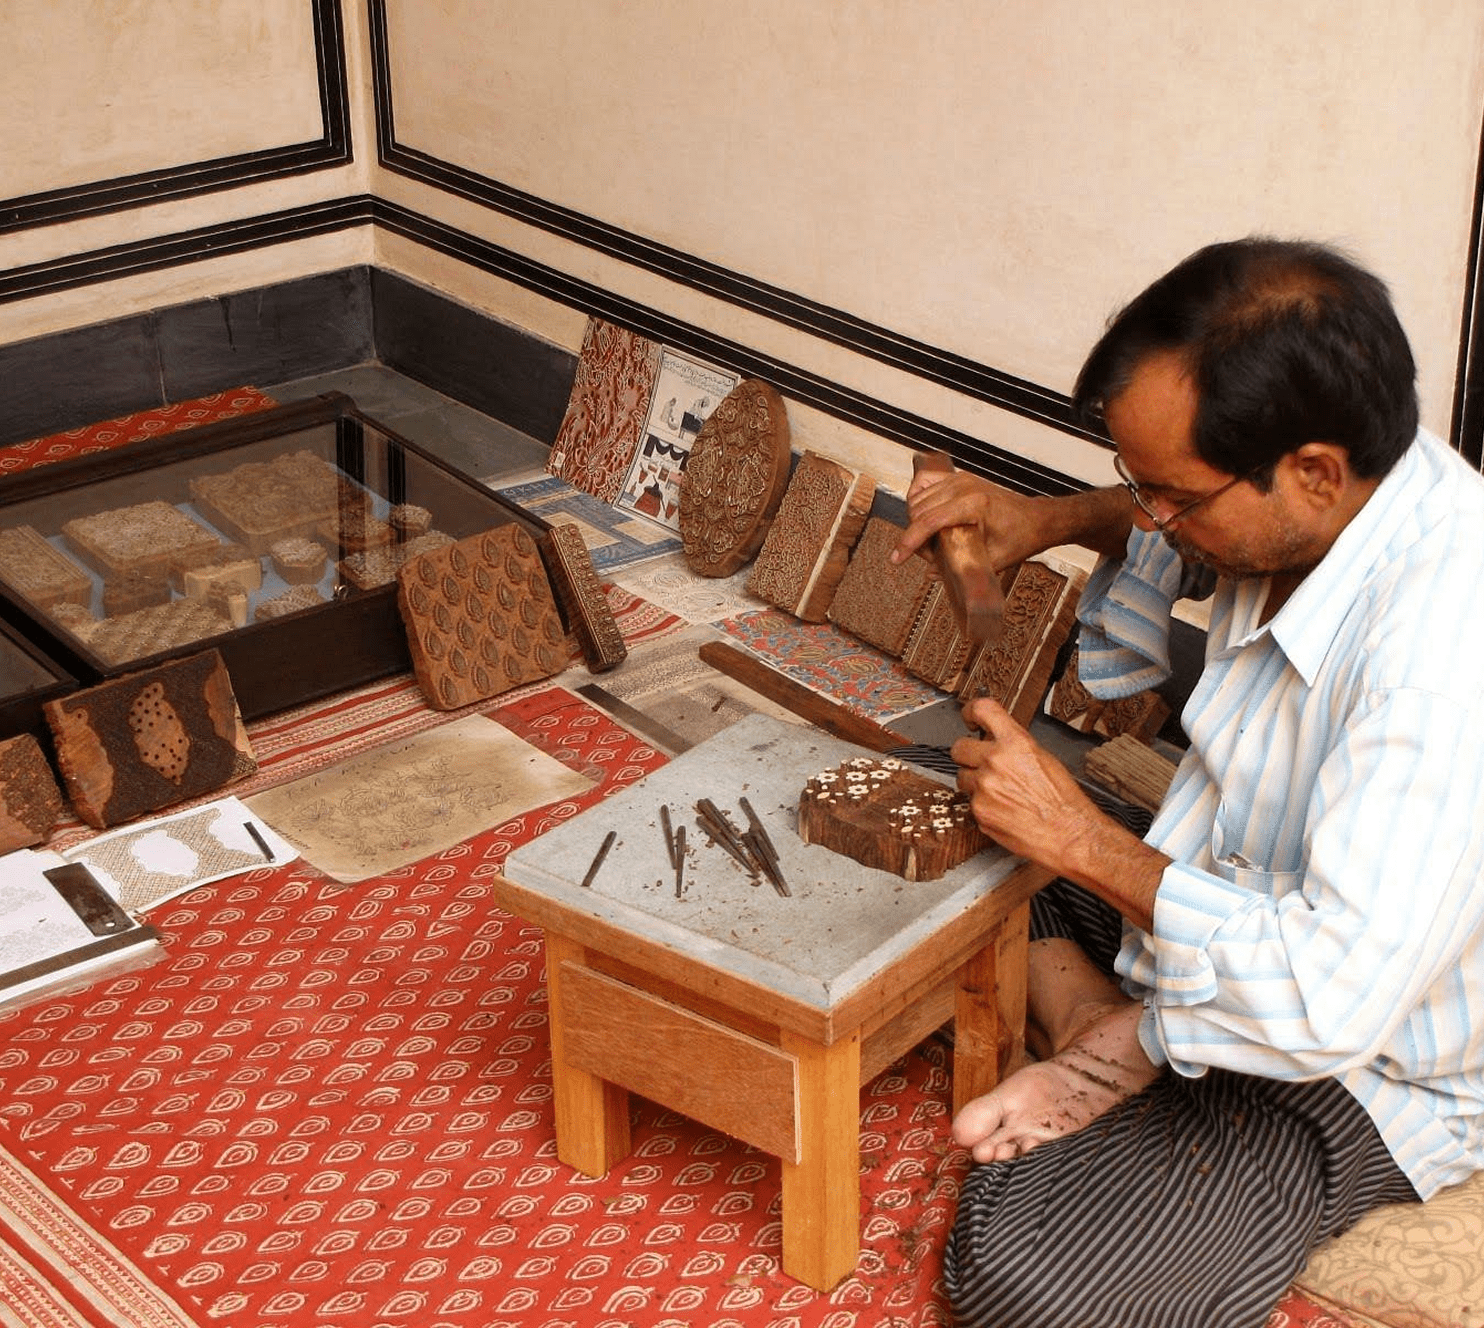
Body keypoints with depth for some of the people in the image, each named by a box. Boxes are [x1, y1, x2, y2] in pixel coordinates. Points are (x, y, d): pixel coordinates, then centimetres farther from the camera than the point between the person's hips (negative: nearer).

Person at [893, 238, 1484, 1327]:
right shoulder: (1312, 503, -11)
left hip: (1356, 1072, -9)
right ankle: (1109, 1039, -3)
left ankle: (1111, 1055, -2)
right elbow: (1178, 537, 16)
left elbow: (1328, 1000, -39)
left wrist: (1085, 841, -30)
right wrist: (1051, 520, -4)